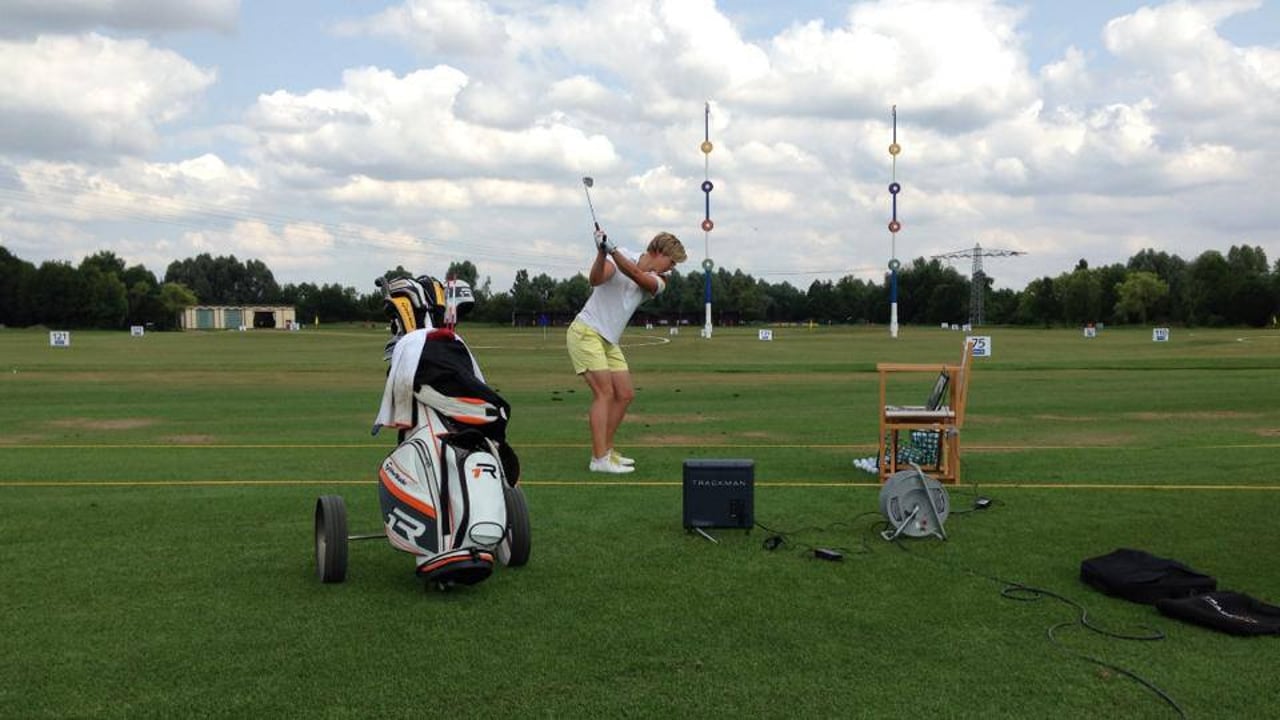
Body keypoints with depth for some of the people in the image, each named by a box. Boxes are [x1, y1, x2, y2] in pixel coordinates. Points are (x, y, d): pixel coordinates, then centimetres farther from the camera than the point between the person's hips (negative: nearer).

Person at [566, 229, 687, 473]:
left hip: (609, 341, 8)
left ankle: (605, 451, 16)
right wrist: (602, 253, -43)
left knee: (625, 395, 5)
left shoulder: (658, 282, 3)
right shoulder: (621, 258, -10)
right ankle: (600, 459, -14)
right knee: (605, 392, -14)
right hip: (586, 332, -8)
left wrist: (613, 250, -35)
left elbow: (637, 275, -19)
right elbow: (596, 280, -26)